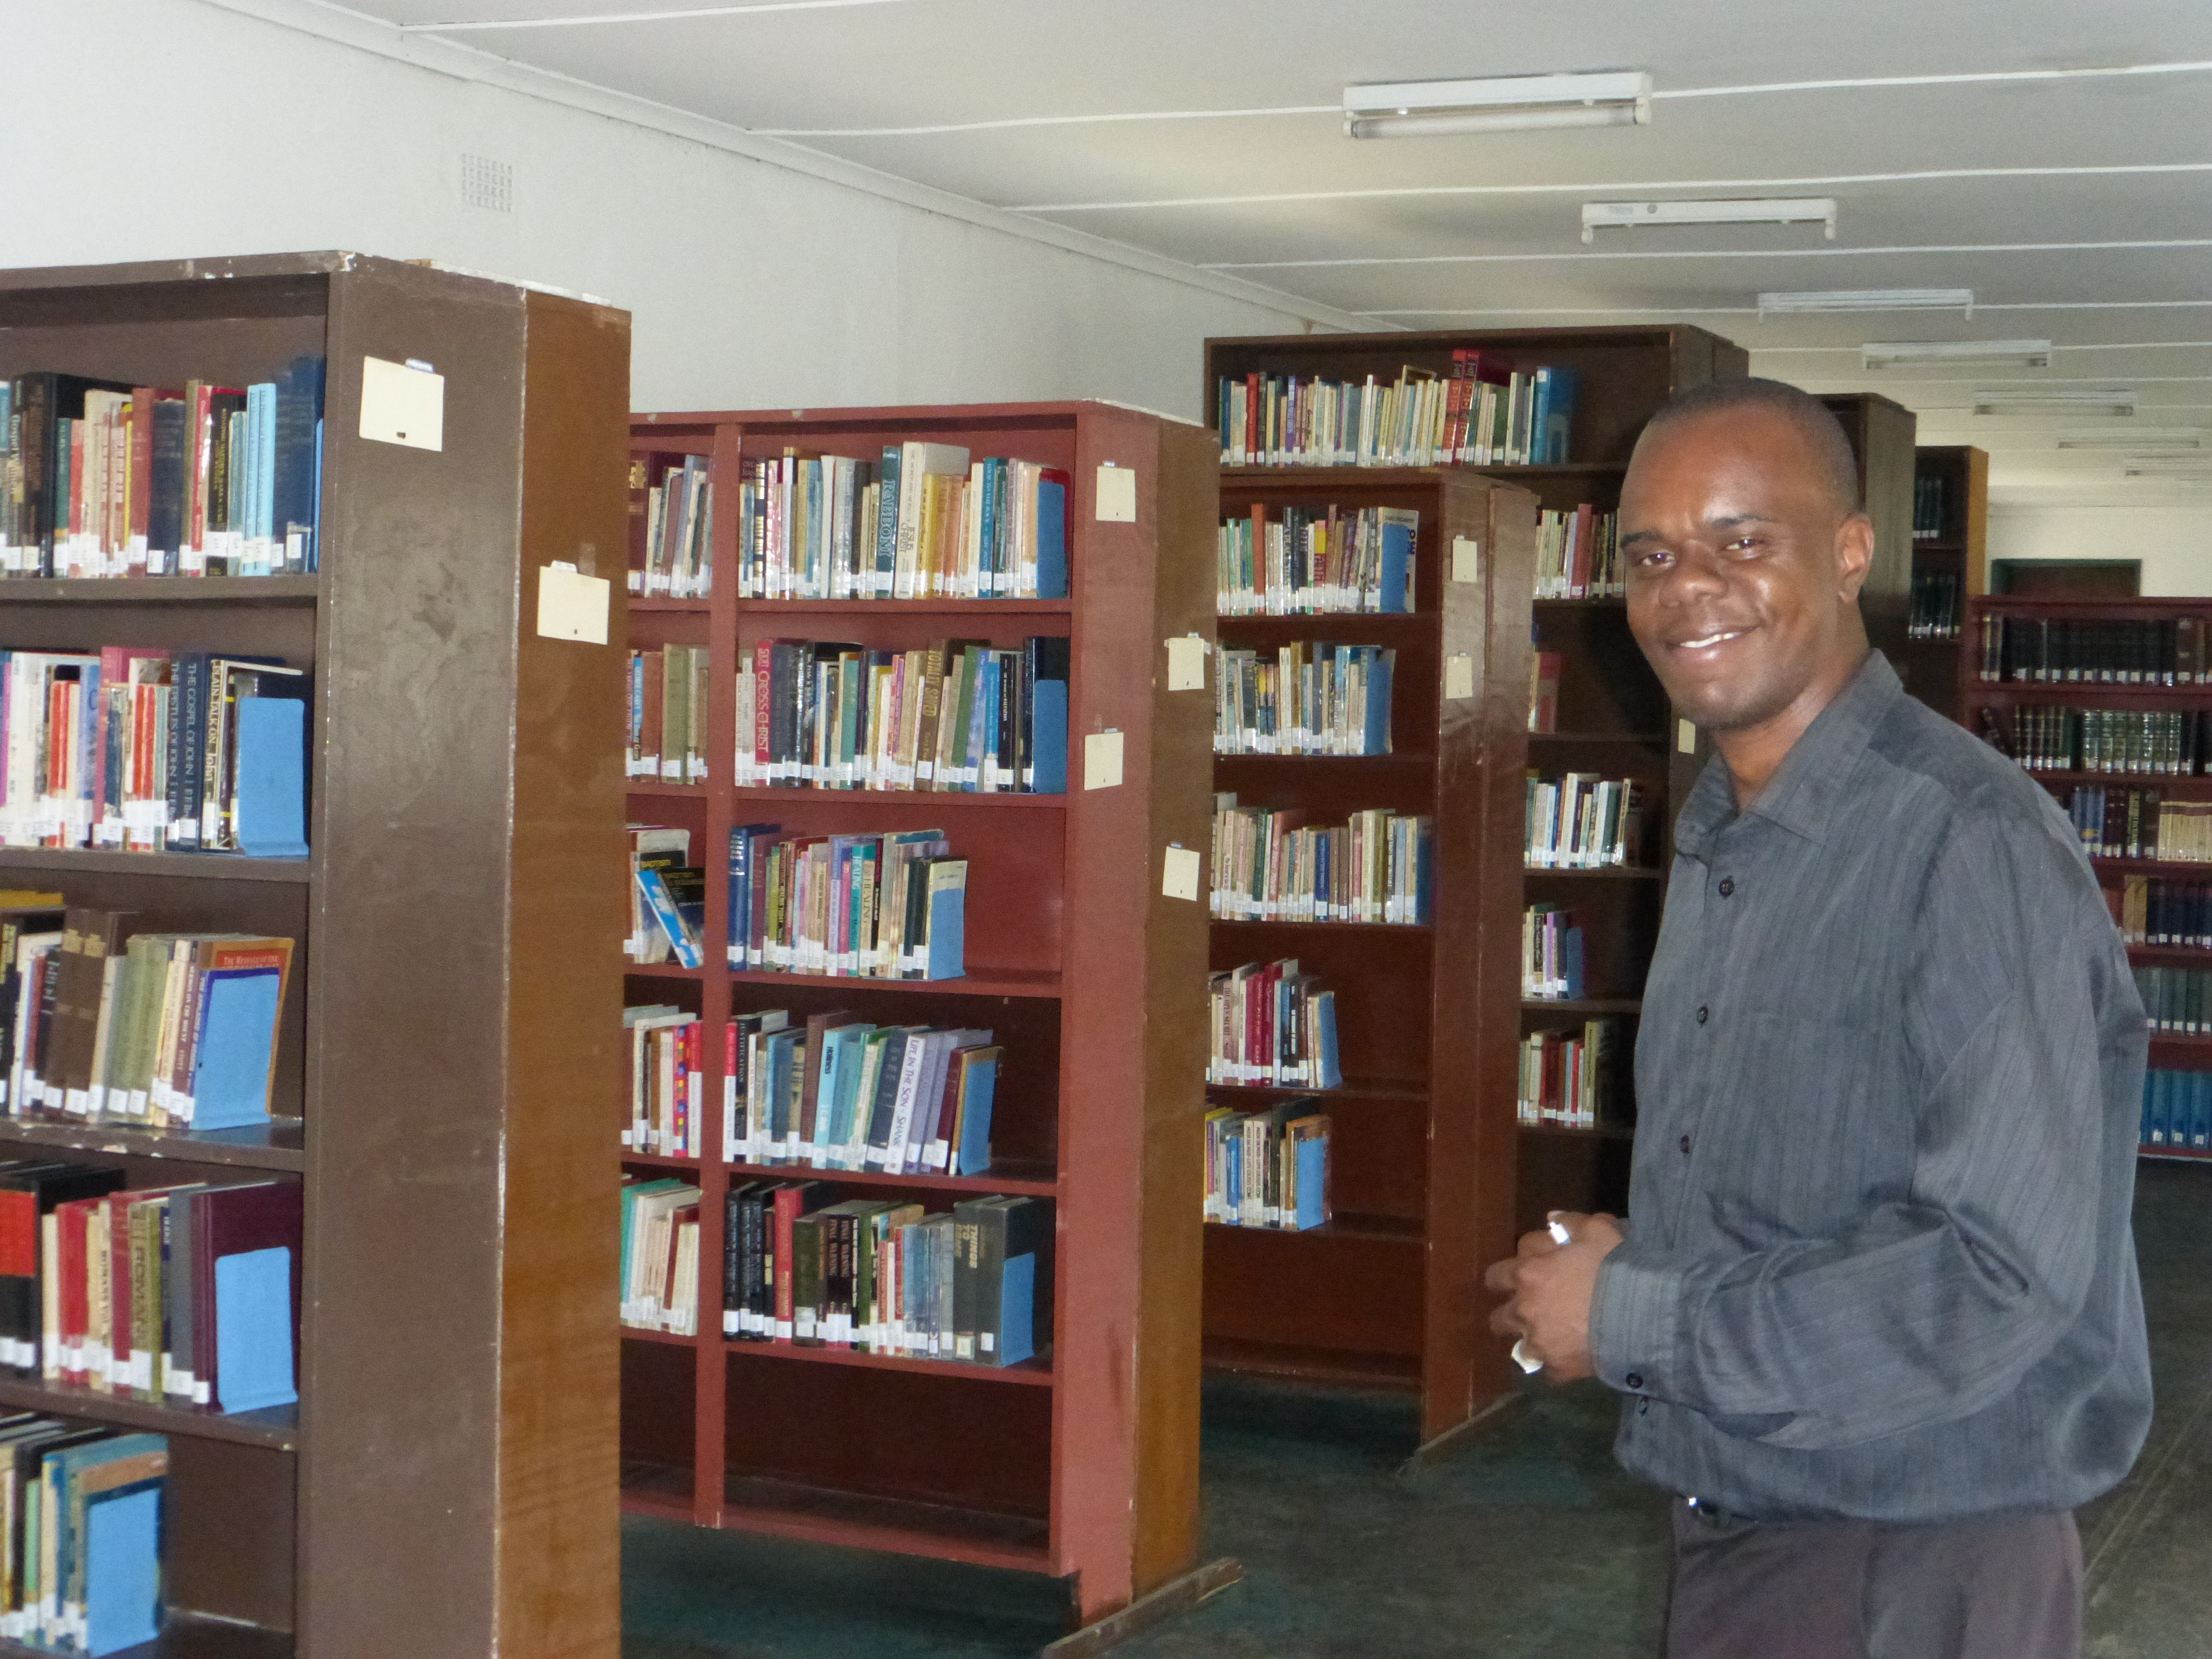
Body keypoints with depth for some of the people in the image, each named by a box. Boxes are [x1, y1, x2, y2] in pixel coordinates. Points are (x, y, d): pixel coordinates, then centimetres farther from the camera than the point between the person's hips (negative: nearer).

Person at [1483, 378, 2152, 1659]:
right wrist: (1598, 1274, -2)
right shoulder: (1717, 834, 8)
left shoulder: (1971, 842, -22)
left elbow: (2005, 1273, -27)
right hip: (1729, 1528, 8)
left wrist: (1632, 1321, -20)